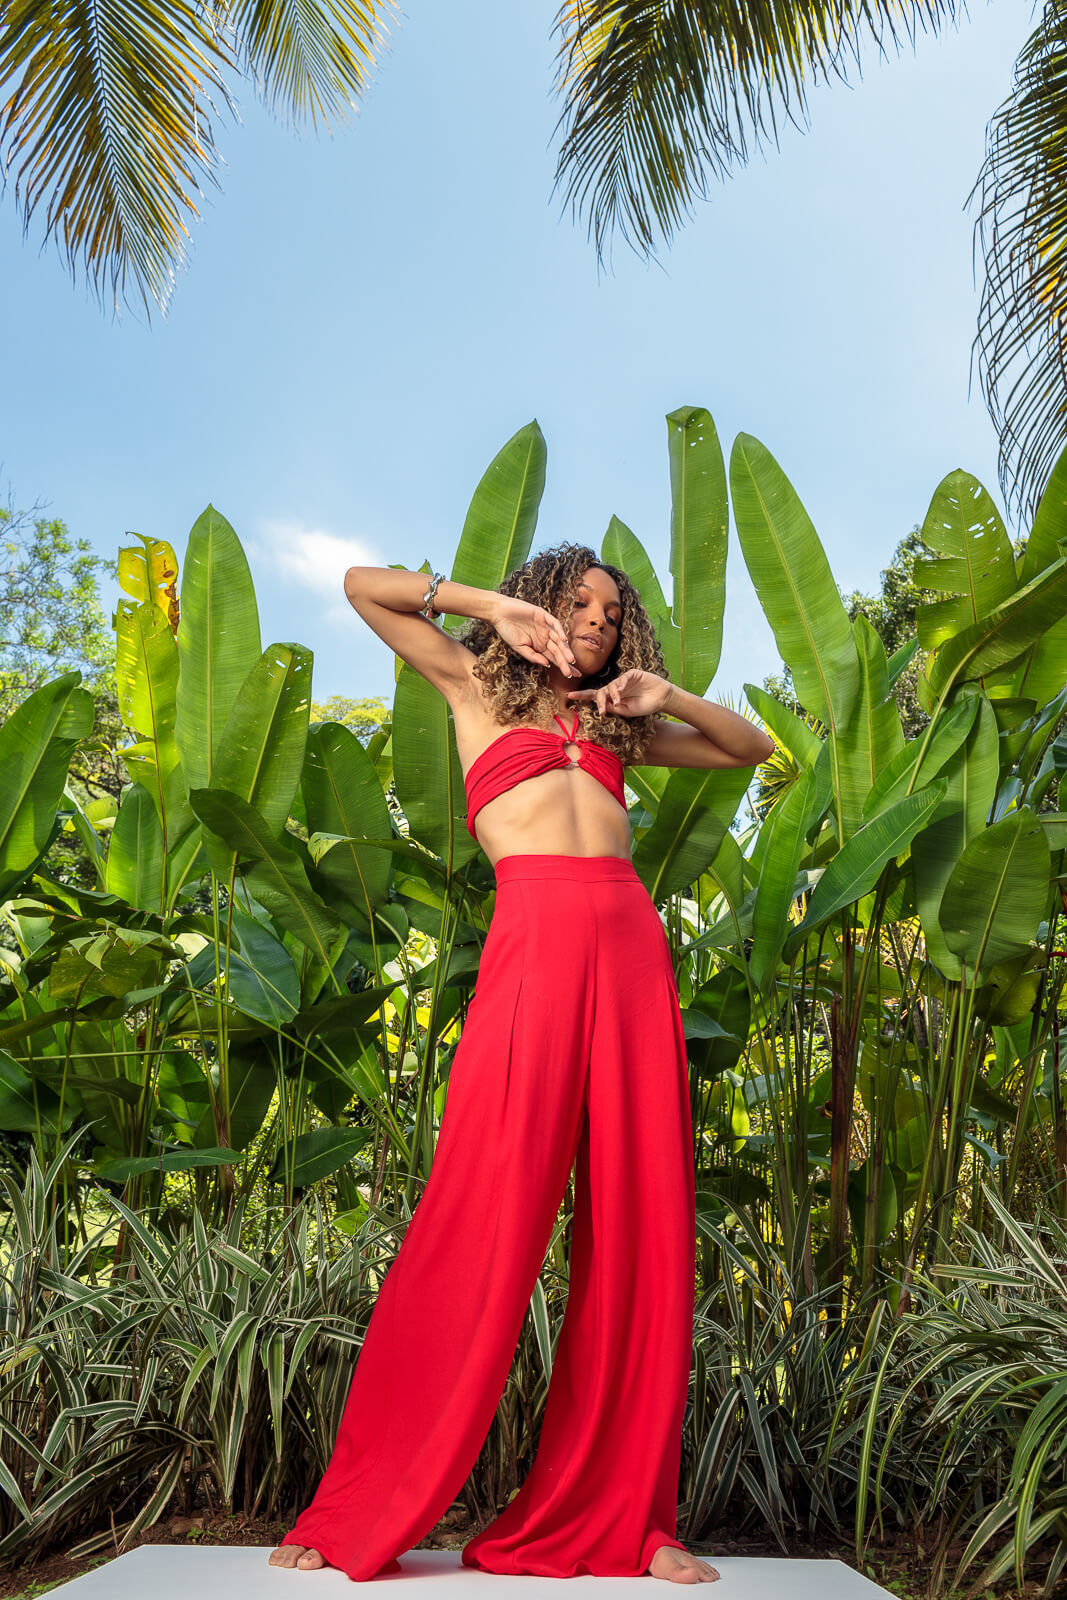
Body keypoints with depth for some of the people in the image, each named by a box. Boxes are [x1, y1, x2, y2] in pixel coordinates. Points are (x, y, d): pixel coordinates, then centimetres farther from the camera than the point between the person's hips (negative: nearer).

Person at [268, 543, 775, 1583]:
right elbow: (363, 587, 14)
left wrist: (665, 698, 15)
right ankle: (360, 1512, 6)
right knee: (479, 1224, -8)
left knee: (642, 1233, 2)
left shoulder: (617, 727, 27)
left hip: (633, 948, 5)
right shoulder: (478, 688, 18)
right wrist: (494, 608, 6)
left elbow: (751, 749, 31)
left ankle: (624, 1513, 13)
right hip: (534, 936, -5)